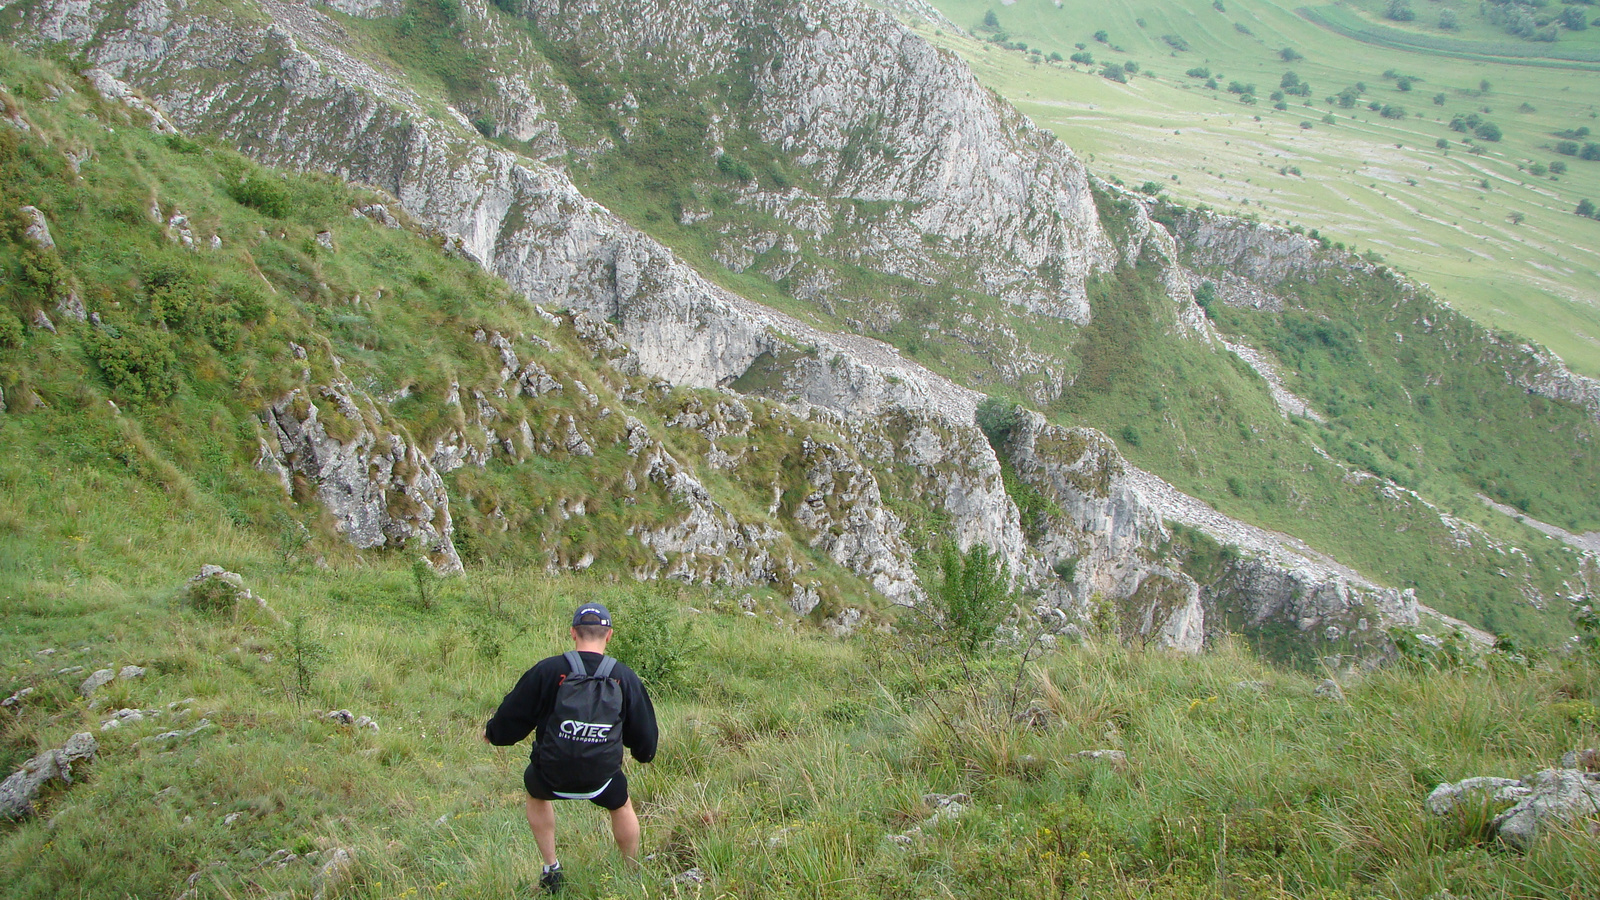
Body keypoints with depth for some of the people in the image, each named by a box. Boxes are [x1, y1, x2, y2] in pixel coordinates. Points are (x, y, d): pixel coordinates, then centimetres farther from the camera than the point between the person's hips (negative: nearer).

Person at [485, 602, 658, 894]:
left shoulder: (548, 670, -14)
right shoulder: (625, 677, -7)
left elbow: (515, 712, -2)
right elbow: (643, 727, 6)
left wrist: (493, 733, 20)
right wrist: (644, 753, 29)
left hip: (551, 774, -1)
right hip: (602, 775, 1)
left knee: (536, 794, 33)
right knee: (622, 805, 31)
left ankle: (551, 870, 32)